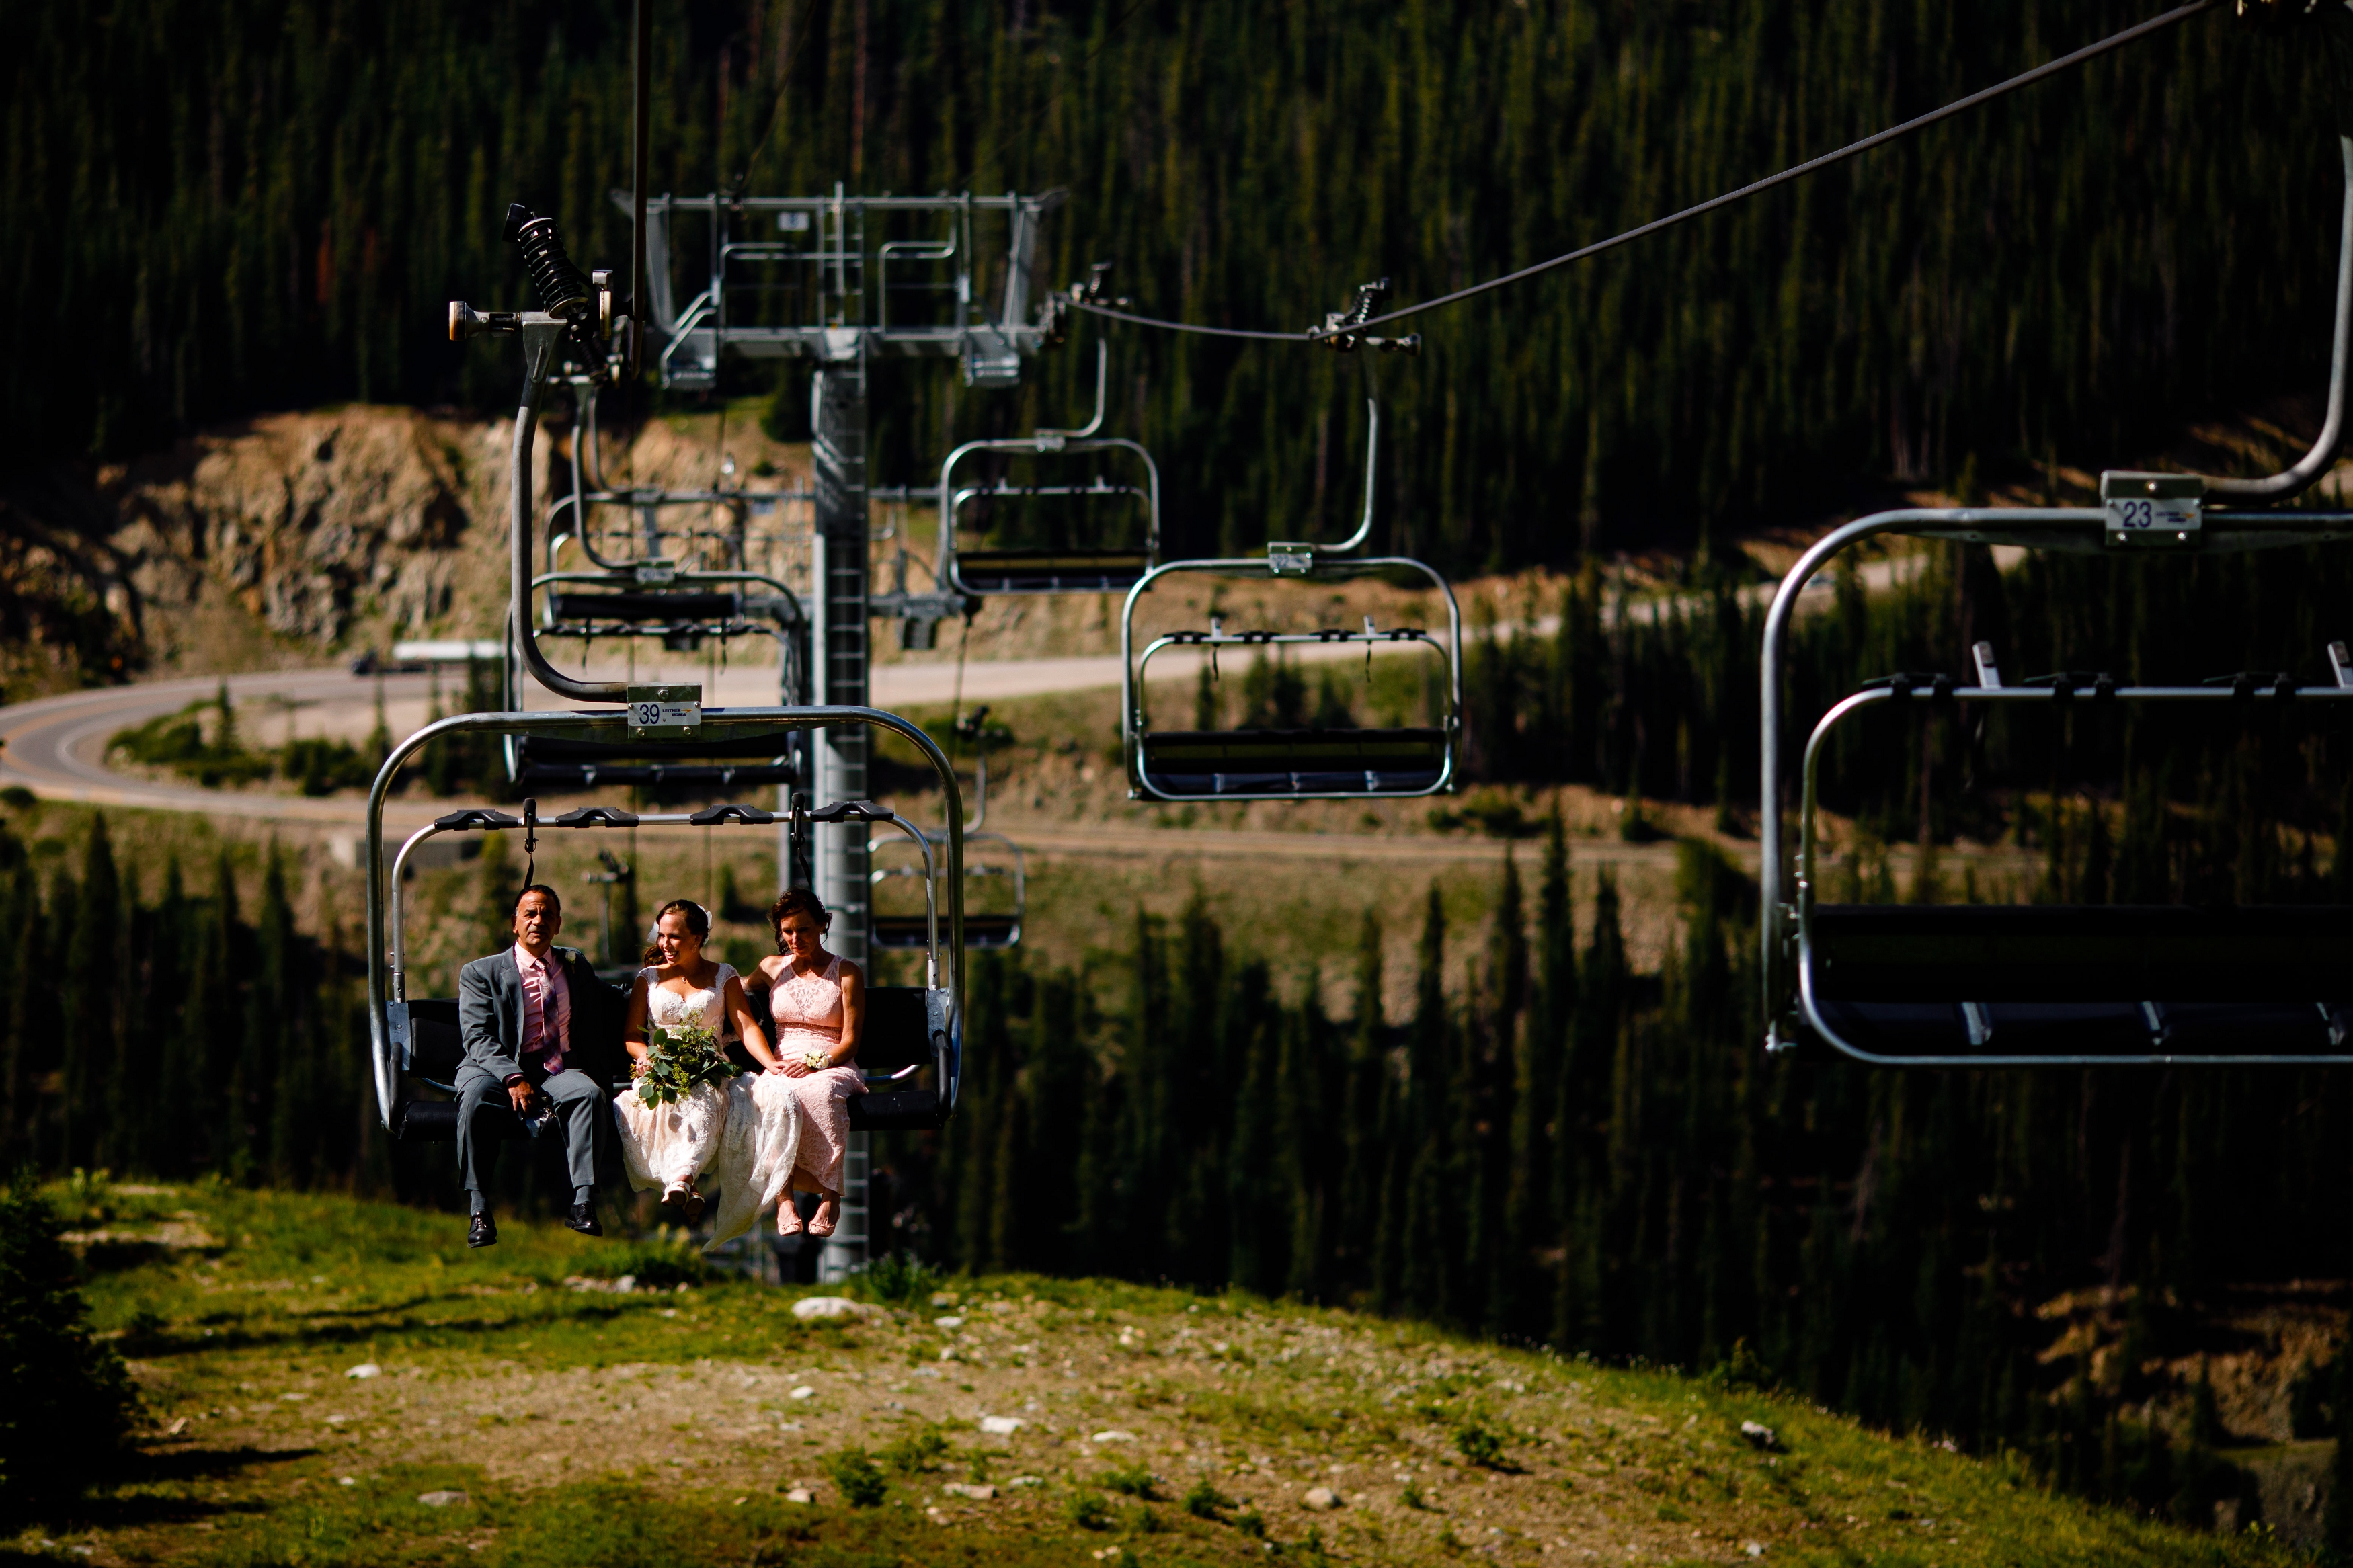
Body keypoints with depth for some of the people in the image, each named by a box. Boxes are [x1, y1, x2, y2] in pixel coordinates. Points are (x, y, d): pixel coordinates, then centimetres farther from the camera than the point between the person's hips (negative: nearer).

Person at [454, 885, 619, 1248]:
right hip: (501, 1069, -2)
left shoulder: (575, 966, 23)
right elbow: (478, 1037, -5)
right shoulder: (481, 973, 10)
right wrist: (513, 1079, -20)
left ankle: (583, 1203, -40)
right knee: (475, 1097, -36)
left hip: (561, 1071, 2)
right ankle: (479, 1211, -36)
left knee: (589, 1093, -32)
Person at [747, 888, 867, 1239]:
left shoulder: (846, 973, 11)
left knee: (818, 1093, -41)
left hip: (833, 1067, -2)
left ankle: (829, 1198, -40)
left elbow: (850, 1040, 3)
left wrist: (816, 1063, -14)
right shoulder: (772, 969, 21)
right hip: (783, 1065, 2)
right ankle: (784, 1199, -44)